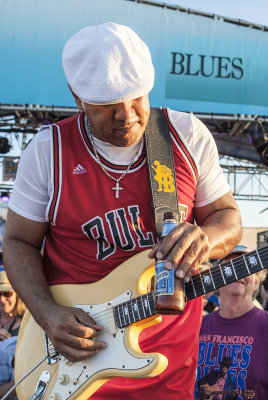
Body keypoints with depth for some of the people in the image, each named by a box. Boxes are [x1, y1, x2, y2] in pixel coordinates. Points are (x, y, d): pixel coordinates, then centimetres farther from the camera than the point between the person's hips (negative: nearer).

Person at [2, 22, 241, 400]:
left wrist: (204, 238, -21)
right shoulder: (48, 149, -9)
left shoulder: (189, 135, -4)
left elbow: (227, 215, 3)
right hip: (78, 347, -1)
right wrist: (48, 313, -19)